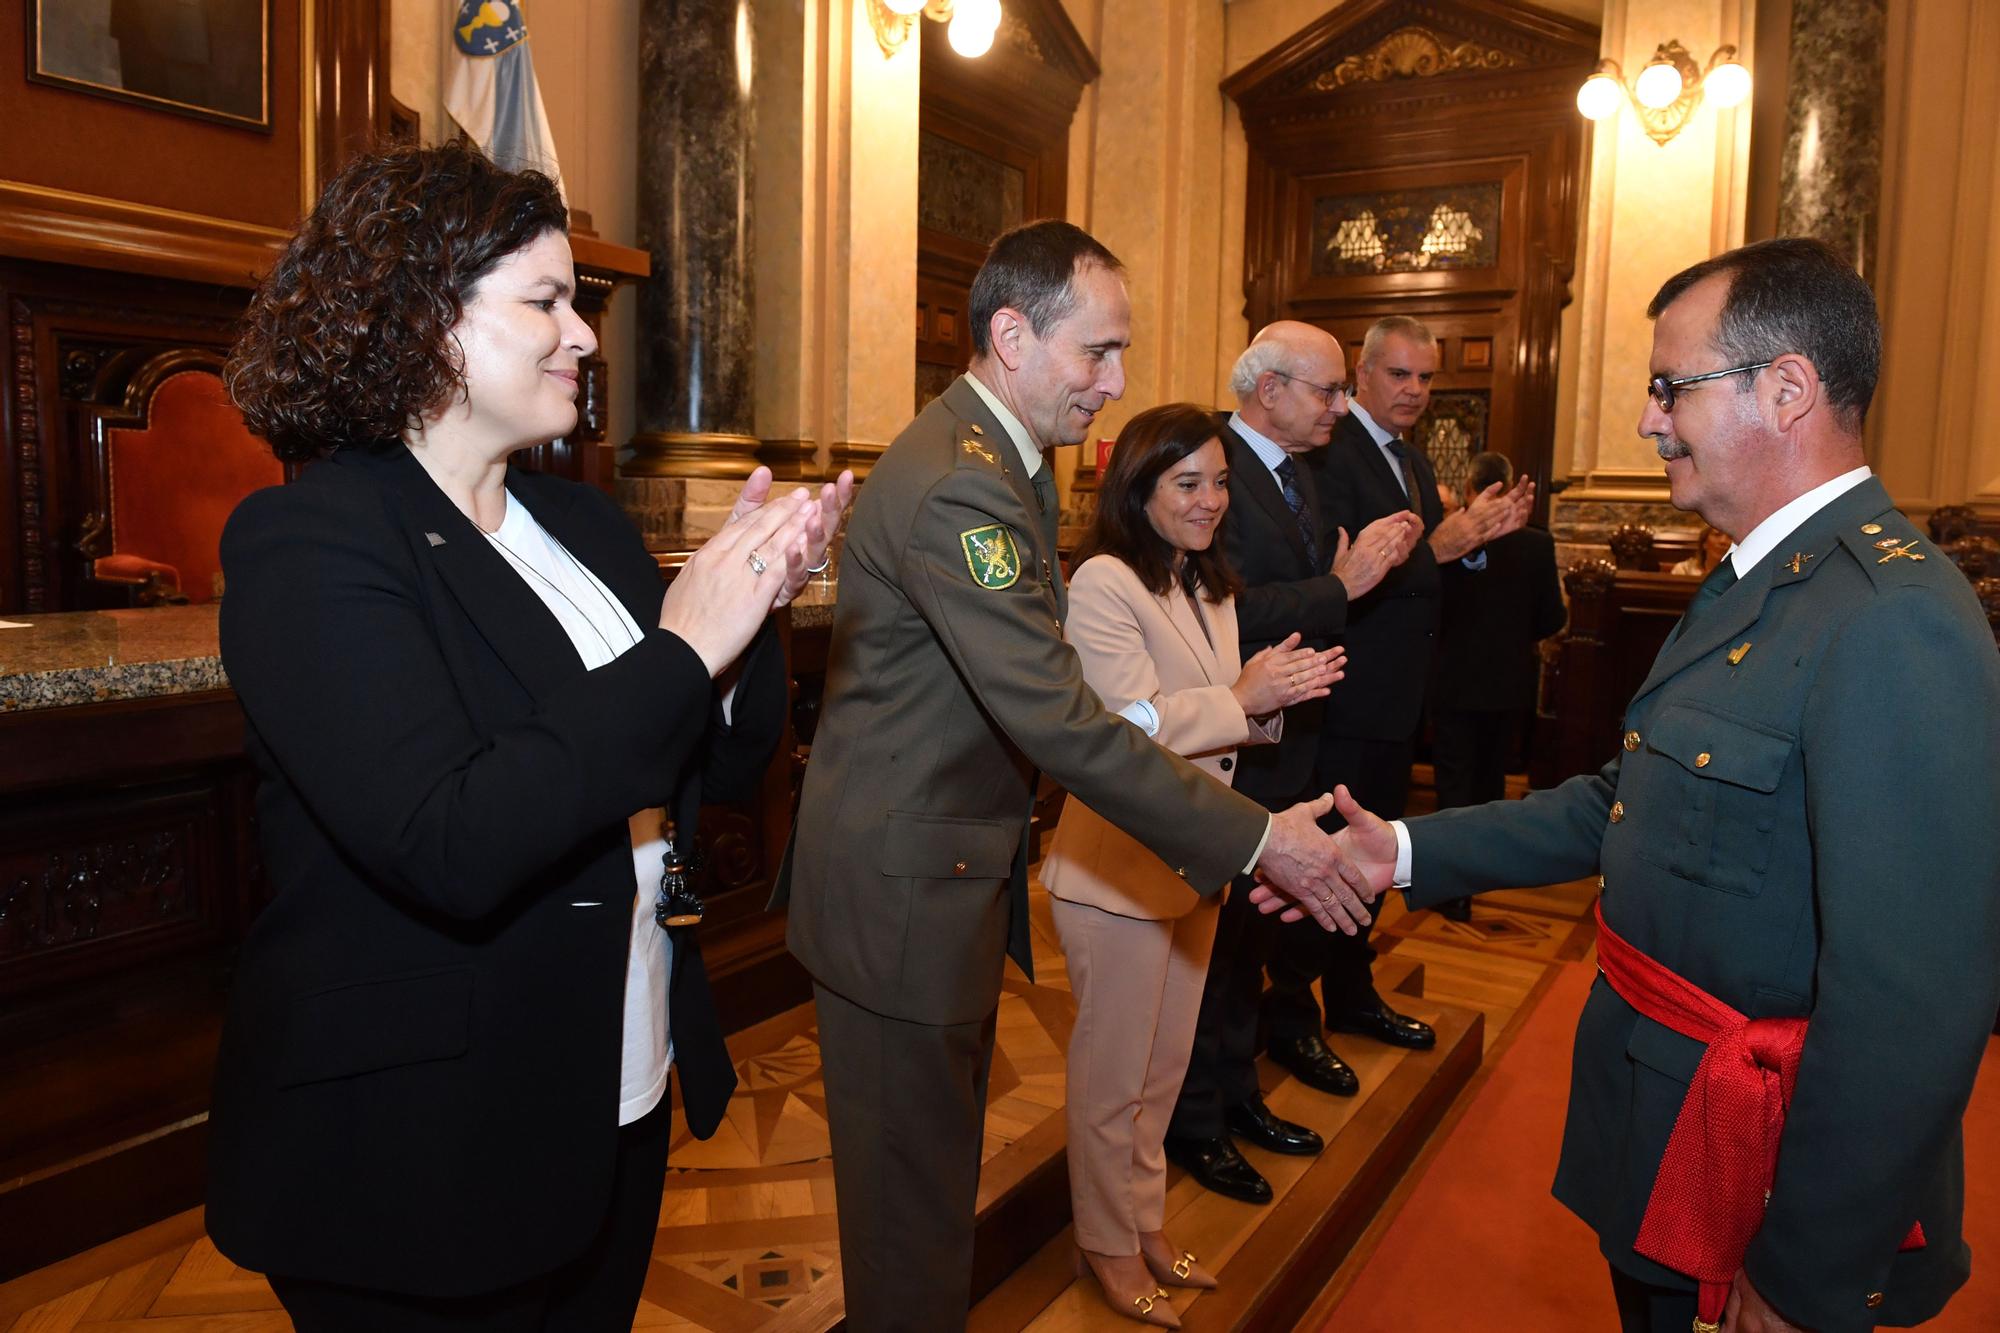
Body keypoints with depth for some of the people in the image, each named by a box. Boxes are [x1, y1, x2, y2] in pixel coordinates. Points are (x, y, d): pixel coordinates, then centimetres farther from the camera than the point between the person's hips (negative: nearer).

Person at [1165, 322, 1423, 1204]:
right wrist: (1343, 584, -24)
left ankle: (1235, 1093, 38)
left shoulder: (1295, 471, 12)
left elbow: (1300, 594, 11)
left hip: (1283, 744, 9)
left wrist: (1366, 563, -4)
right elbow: (1237, 616, -28)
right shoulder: (1214, 470, -19)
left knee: (1250, 929, 21)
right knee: (1213, 931, 4)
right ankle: (1194, 1124, 23)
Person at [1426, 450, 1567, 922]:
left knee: (1454, 782, 5)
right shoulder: (1538, 545, -9)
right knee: (1491, 778, 19)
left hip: (1454, 681, -2)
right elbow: (1552, 619, -4)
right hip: (1510, 684, 2)